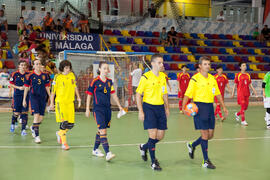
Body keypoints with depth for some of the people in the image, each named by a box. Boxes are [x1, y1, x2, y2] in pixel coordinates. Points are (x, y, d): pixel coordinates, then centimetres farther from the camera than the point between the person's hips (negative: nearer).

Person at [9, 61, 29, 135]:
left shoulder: (28, 74, 5)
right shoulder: (15, 74, -1)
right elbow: (11, 84, 1)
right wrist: (19, 87, -11)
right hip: (17, 95, -2)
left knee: (24, 112, -4)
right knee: (16, 112, 0)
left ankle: (23, 130, 2)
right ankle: (13, 124, 31)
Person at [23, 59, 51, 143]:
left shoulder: (44, 75, 8)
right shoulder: (30, 75, -1)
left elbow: (47, 87, 14)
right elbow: (26, 88, 4)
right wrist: (24, 99, 4)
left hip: (43, 97, 4)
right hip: (34, 97, -4)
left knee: (41, 118, 6)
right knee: (36, 115, -16)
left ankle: (33, 127, 37)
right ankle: (37, 136, -11)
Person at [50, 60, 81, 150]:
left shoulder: (72, 75, 7)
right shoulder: (57, 77, -6)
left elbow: (75, 87, 19)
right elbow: (53, 90, -2)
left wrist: (78, 97, 14)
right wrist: (52, 103, -3)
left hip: (70, 102, 5)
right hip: (60, 102, -5)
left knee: (71, 124, 4)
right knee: (64, 122, -11)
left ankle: (60, 133, 32)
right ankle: (64, 143, 1)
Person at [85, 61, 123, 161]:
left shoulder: (109, 81, 10)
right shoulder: (95, 81, -6)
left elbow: (113, 94, 17)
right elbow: (89, 95, -2)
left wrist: (119, 106, 14)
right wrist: (87, 109, -3)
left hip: (107, 108, 6)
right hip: (98, 108, -6)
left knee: (101, 130, 13)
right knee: (103, 130, -14)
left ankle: (95, 149, 29)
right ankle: (108, 153, -19)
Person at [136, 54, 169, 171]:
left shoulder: (163, 77, 8)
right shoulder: (146, 77, -10)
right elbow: (138, 94, -8)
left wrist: (167, 108, 15)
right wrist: (140, 111, -13)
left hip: (160, 107, 6)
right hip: (149, 107, -6)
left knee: (160, 136, 7)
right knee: (153, 134, -10)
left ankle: (144, 147, 34)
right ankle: (153, 162, 2)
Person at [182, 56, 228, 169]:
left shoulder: (212, 78, 10)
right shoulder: (195, 79, -8)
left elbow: (217, 94, 17)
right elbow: (187, 94, -11)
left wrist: (223, 107, 12)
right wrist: (183, 107, -23)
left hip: (210, 107, 7)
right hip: (199, 106, -6)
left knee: (210, 135, 10)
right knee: (205, 134, -6)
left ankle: (192, 145, 34)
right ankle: (206, 161, 4)